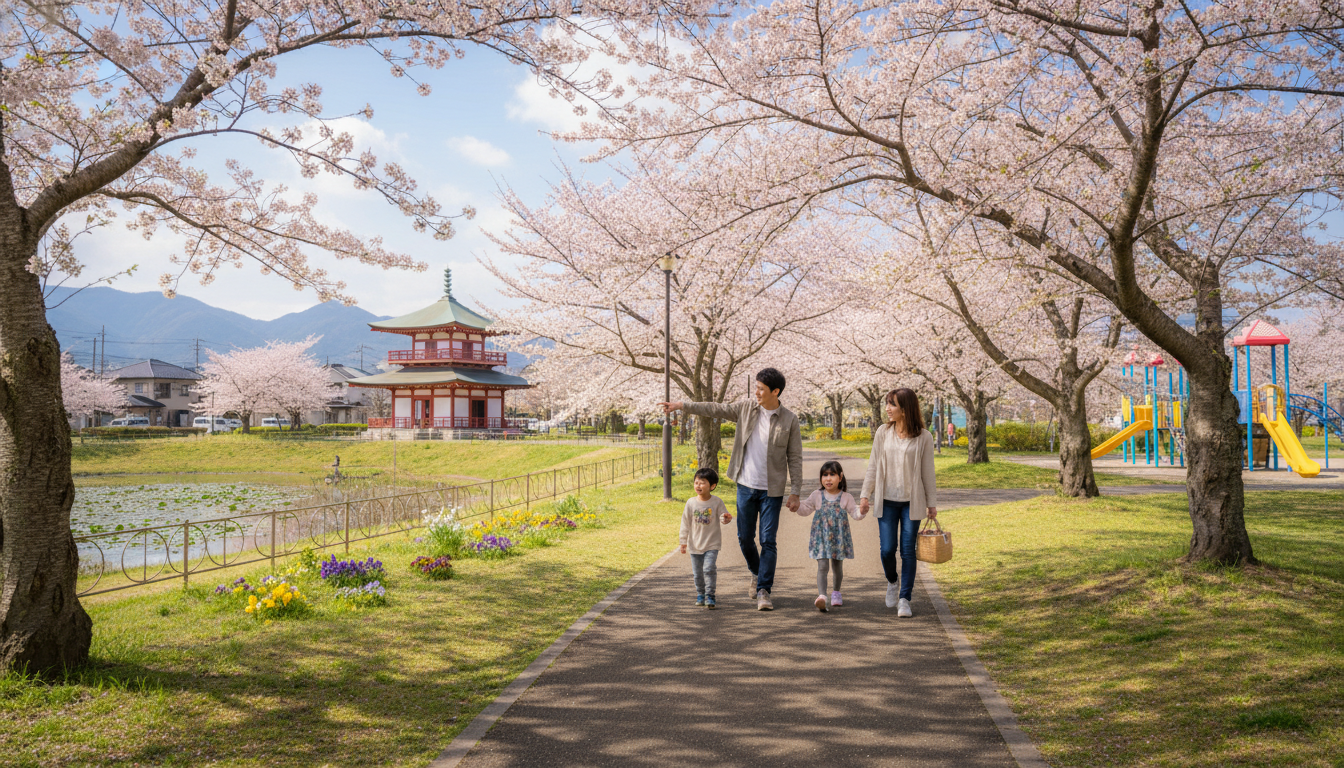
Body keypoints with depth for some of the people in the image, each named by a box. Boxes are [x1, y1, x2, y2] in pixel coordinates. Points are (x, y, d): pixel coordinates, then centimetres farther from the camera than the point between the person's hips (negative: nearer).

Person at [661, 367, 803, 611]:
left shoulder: (789, 420, -6)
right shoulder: (746, 409, 2)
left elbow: (795, 458, -4)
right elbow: (714, 409, 6)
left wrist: (795, 492, -7)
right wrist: (682, 406, -1)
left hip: (772, 490, -3)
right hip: (745, 486, 3)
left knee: (768, 541, -5)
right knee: (745, 537, 9)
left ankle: (763, 591, 1)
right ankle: (756, 572, 37)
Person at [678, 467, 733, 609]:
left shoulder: (717, 502, -8)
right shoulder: (691, 503, -4)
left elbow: (723, 516, -4)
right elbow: (685, 523, 1)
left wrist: (726, 518, -29)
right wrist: (683, 541, 2)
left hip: (712, 544, -2)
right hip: (695, 544, 2)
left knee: (709, 569, -15)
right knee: (697, 572, 11)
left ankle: (710, 595, -3)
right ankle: (700, 594, 31)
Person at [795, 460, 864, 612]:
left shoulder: (846, 498, 3)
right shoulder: (817, 496, 5)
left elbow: (855, 513, -2)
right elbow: (805, 509, 9)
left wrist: (862, 511, -23)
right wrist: (797, 505, -10)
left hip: (839, 537, 1)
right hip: (821, 537, -1)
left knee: (837, 566, 16)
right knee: (822, 566, -14)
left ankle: (836, 592, 40)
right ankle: (822, 596, -25)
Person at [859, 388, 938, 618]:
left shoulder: (923, 437, -3)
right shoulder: (883, 432, 2)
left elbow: (928, 472, 2)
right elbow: (873, 466, 7)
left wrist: (931, 503, 4)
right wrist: (865, 495, 3)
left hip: (911, 502, -1)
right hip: (886, 500, 1)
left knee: (908, 551, 0)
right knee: (887, 549, -1)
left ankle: (904, 600, 9)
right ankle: (892, 581, 30)